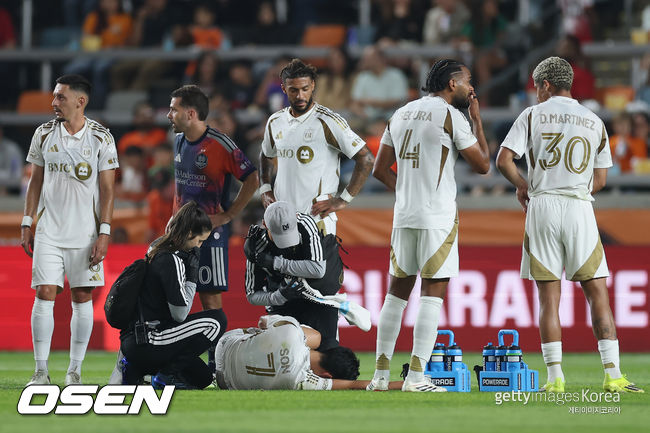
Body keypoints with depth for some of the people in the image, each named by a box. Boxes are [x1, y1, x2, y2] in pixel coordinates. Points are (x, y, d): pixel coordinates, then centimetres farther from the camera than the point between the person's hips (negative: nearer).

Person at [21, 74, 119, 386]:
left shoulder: (101, 138, -2)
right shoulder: (44, 134, 6)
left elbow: (107, 190, -1)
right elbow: (35, 182, 12)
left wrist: (104, 233, -8)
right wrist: (26, 225, 6)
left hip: (85, 233, -1)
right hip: (48, 231, 1)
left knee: (83, 298, 2)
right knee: (44, 295, -7)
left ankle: (74, 370, 10)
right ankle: (41, 370, -3)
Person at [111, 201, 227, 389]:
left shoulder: (157, 250, 14)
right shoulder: (172, 261, -17)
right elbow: (180, 315, -15)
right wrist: (192, 276, -9)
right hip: (147, 344, -10)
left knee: (202, 378, 21)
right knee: (217, 320, -7)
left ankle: (133, 369, 12)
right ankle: (167, 373, -6)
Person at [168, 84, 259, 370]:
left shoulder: (219, 145, -12)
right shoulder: (178, 142, 11)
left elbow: (252, 179, -11)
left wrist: (227, 216, -12)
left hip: (210, 231, -7)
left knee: (210, 298, -5)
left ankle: (216, 366, 0)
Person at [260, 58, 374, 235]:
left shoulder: (327, 122, -8)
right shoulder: (276, 122, 11)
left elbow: (366, 159, -9)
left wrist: (343, 200, -10)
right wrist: (265, 189, 16)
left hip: (317, 219, -6)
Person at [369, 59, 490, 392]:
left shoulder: (401, 114, 14)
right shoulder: (450, 116, -7)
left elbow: (381, 170, 16)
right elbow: (482, 165, -1)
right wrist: (477, 120, 8)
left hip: (404, 216, 7)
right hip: (438, 218, -7)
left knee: (398, 290, 13)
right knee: (433, 293, -4)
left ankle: (381, 374, 12)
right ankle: (416, 376, -10)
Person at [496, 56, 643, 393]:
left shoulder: (533, 115, 3)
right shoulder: (595, 122, 10)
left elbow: (503, 160, -4)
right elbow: (600, 181, 12)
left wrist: (521, 185, 14)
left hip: (543, 206, -1)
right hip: (580, 208, 1)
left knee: (548, 296, 1)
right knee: (597, 293, 1)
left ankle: (555, 377, -4)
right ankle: (613, 375, -8)